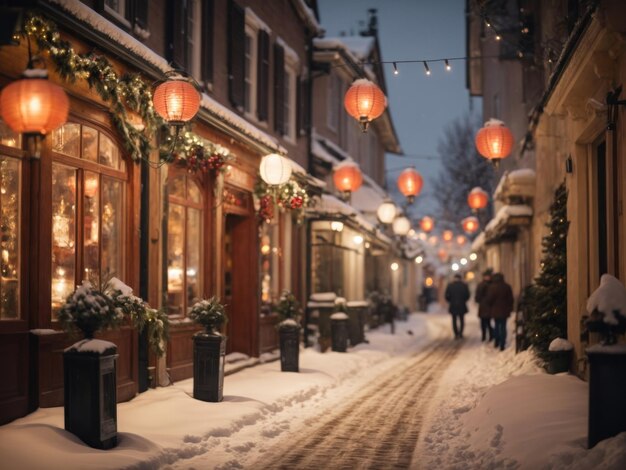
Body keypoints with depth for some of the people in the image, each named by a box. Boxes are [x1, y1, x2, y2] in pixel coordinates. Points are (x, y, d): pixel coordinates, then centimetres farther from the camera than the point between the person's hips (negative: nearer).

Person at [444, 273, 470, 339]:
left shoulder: (450, 285, -6)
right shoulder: (464, 285, -5)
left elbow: (447, 296, -6)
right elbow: (467, 295, -3)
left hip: (453, 306, 0)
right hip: (462, 306, 0)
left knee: (454, 320, 6)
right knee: (461, 320, 11)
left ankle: (456, 334, 3)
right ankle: (460, 333, 3)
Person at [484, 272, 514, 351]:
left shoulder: (492, 287, -12)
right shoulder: (507, 287, -1)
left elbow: (488, 299, -11)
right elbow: (511, 299, 3)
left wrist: (489, 307, 8)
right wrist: (510, 309, 12)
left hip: (495, 311, -1)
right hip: (504, 311, 1)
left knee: (497, 325, 18)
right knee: (503, 327, 4)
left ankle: (497, 342, 21)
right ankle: (502, 345, -1)